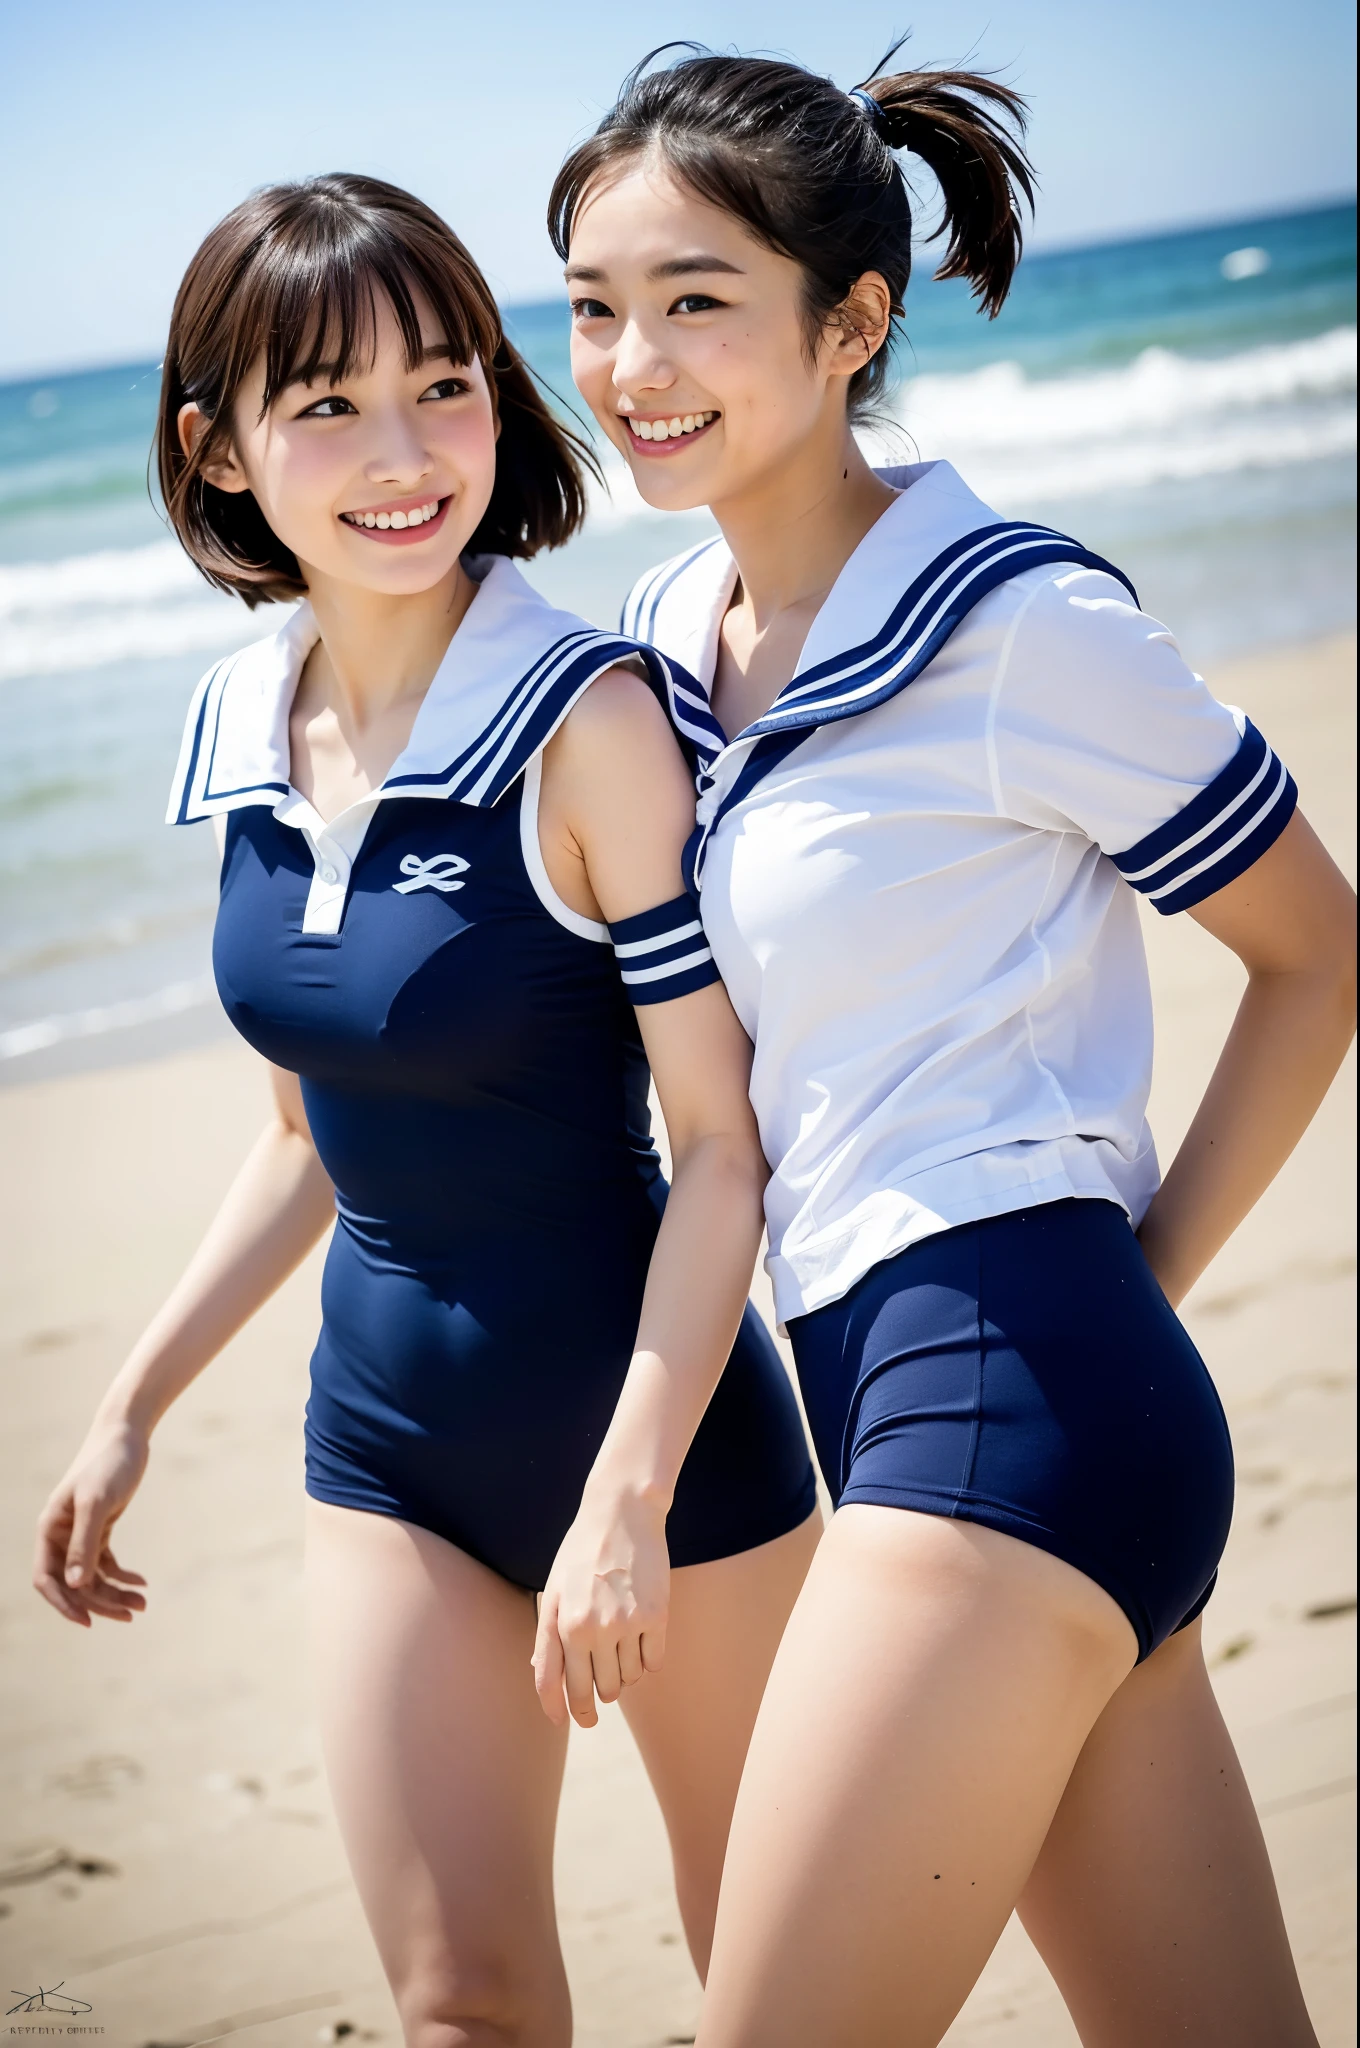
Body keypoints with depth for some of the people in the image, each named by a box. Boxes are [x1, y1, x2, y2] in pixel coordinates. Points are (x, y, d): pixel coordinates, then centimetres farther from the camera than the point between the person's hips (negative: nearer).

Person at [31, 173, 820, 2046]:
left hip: (648, 1405, -5)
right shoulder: (248, 737, 1)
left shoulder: (586, 718, -18)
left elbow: (720, 1141, -17)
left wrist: (628, 1493, -22)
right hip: (386, 1434, 5)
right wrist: (134, 1406, 14)